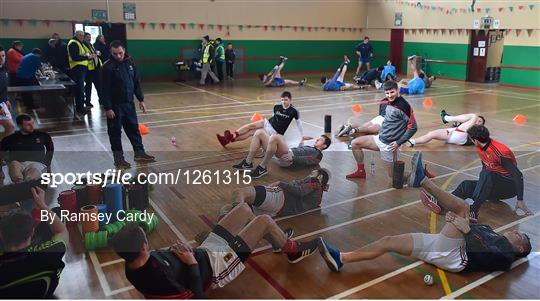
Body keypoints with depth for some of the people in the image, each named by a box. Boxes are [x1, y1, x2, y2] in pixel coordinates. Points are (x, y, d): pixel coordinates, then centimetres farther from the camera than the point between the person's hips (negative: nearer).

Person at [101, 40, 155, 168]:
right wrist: (107, 108, -17)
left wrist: (141, 100, 9)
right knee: (115, 132, 4)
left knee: (134, 128, 12)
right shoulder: (108, 67, -13)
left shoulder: (130, 63, 3)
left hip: (129, 103, 5)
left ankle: (139, 153, 23)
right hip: (115, 105, -5)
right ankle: (118, 158, 13)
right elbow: (105, 89, -14)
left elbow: (136, 82, 10)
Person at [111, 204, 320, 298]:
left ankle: (277, 240, 38)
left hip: (204, 252, 8)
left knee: (244, 209, 12)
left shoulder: (132, 268, -11)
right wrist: (192, 264, -27)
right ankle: (293, 251, 27)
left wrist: (175, 251, -8)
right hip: (215, 266, -8)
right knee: (265, 220, -4)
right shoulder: (157, 279, -37)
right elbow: (197, 297, -30)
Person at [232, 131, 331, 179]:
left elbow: (306, 161, -10)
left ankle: (262, 168, -26)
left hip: (288, 158, -9)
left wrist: (293, 158, -24)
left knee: (274, 137, -37)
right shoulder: (309, 148, 36)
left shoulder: (318, 154, 8)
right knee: (259, 132, -4)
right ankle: (248, 163, -13)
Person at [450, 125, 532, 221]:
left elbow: (518, 175, -23)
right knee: (466, 185, -14)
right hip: (494, 185, 8)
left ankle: (473, 211, -48)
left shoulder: (500, 152, -23)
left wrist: (520, 200, -24)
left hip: (510, 187, -8)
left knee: (486, 174, -35)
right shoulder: (480, 149, 1)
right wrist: (481, 184, 27)